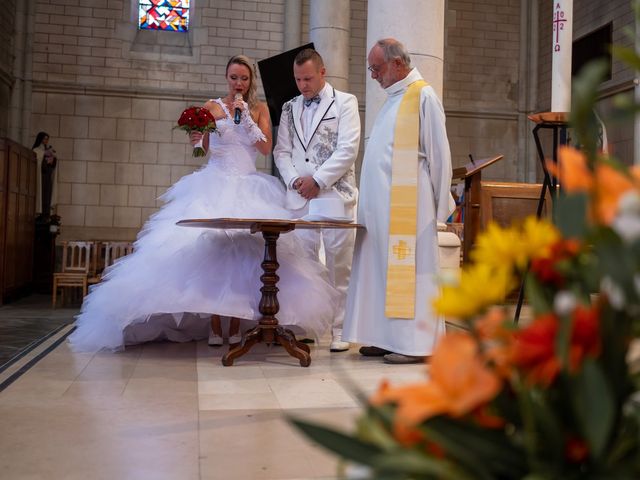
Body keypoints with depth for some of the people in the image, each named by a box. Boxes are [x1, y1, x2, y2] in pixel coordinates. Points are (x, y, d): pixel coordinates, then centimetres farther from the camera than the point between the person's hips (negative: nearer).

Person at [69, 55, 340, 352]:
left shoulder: (259, 109, 12)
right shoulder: (212, 107, 10)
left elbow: (266, 147, 2)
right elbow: (202, 151, 10)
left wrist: (246, 116, -4)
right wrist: (197, 141, -12)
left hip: (248, 188, 1)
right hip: (215, 185, -1)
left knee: (244, 251, -8)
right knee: (211, 249, -11)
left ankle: (236, 324, -1)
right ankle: (214, 325, -5)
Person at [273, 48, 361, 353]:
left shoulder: (344, 102, 5)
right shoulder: (290, 108, 18)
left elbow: (348, 149, -5)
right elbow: (282, 151, 14)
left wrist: (317, 180, -9)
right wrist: (294, 180, -4)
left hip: (336, 194, -3)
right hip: (299, 197, 4)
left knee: (339, 264, -2)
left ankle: (340, 330, 6)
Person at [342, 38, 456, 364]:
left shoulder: (422, 96, -7)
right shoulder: (394, 98, 19)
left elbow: (438, 153, -8)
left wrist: (439, 204, -6)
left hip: (408, 205, -8)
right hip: (382, 205, 9)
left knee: (408, 270, -5)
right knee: (381, 269, 8)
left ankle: (415, 342, 2)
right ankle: (388, 337, 16)